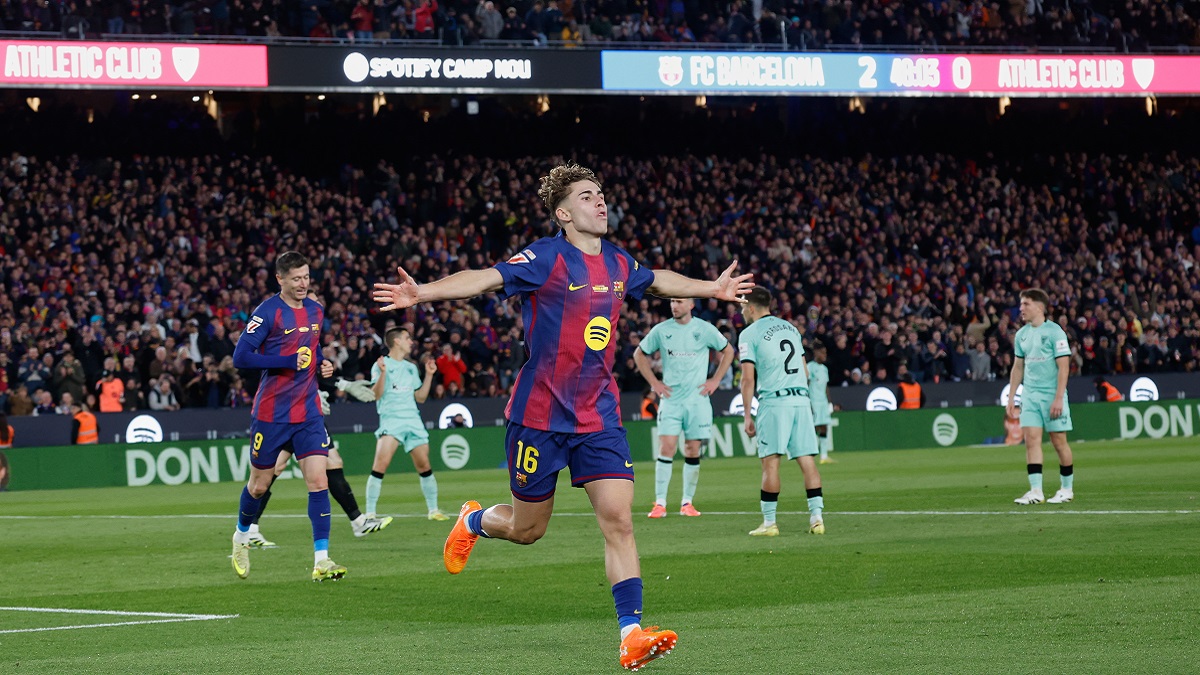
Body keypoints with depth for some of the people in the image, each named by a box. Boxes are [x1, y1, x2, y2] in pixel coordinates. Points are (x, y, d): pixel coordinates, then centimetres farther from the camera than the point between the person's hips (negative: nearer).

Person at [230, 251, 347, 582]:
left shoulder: (316, 311, 9)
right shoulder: (267, 312, -12)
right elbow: (241, 356, -18)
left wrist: (323, 364, 6)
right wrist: (289, 362, -22)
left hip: (308, 412, 4)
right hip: (271, 413, -4)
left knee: (318, 480, -10)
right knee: (260, 484, 9)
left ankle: (321, 560, -12)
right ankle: (242, 536, 39)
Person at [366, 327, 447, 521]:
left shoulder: (411, 367, 19)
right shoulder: (382, 365, 0)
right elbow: (376, 395, -10)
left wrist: (429, 374, 15)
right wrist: (382, 373, -22)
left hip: (413, 420, 6)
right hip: (390, 420, -6)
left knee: (424, 465, 3)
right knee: (381, 464, -18)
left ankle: (433, 509, 17)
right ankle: (369, 514, -15)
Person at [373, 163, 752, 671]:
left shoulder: (618, 263, 7)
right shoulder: (546, 258, -12)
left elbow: (658, 280, 30)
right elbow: (485, 279, -24)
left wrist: (713, 288, 42)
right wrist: (422, 293, -39)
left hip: (599, 416, 4)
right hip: (540, 415, -4)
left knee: (618, 520, -10)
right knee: (527, 529, 8)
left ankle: (631, 634, -12)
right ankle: (474, 521, 43)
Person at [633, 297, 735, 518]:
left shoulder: (705, 330, 0)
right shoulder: (661, 330, 1)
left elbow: (728, 351, 13)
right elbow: (639, 354, 15)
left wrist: (715, 380, 5)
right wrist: (654, 382, 6)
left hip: (697, 399, 0)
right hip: (670, 399, 0)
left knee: (693, 451, 1)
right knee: (667, 448, -10)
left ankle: (687, 502, 10)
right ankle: (660, 503, -8)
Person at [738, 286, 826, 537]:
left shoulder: (749, 334, -1)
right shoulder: (790, 328, 18)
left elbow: (748, 378, -7)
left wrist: (747, 415, -3)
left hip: (774, 402, -6)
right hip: (801, 399, 6)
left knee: (770, 462, -4)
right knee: (806, 460, 4)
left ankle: (769, 522, -4)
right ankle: (816, 517, -1)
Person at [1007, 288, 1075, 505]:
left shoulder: (1054, 332, -8)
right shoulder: (1022, 334, 11)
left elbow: (1063, 367, -11)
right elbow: (1018, 367, 18)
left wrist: (1058, 398, -17)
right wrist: (1011, 397, 12)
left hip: (1052, 395, -5)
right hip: (1029, 395, 5)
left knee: (1059, 441, 1)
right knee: (1031, 439, -6)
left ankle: (1067, 489, 15)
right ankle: (1036, 491, -9)